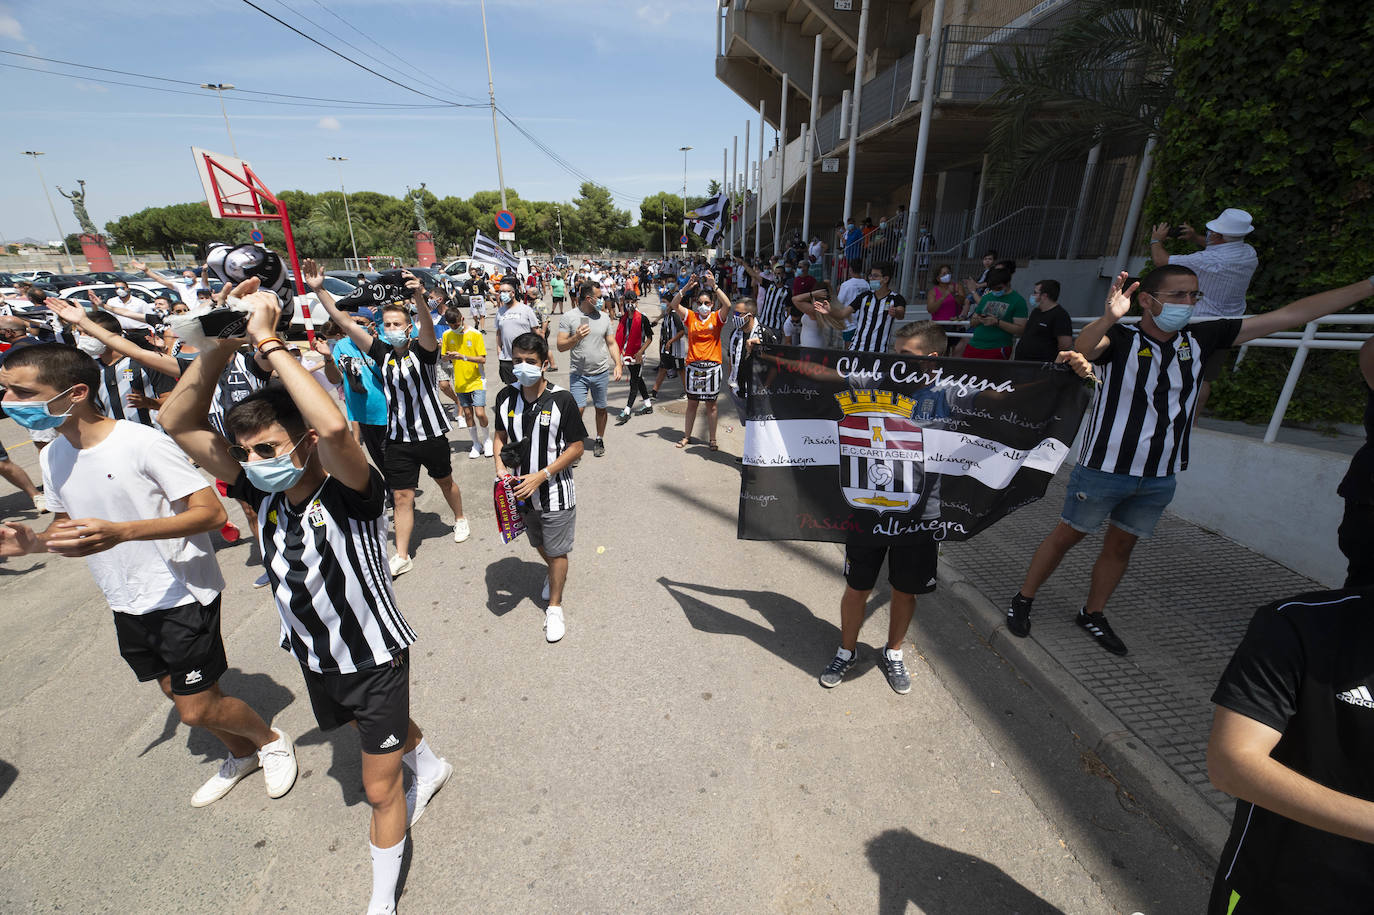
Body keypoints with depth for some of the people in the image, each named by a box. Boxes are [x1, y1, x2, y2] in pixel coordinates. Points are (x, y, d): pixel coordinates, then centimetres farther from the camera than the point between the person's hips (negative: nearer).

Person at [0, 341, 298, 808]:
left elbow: (212, 512, -24)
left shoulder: (143, 442, -21)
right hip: (126, 604, 8)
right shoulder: (52, 456, 4)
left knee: (197, 710, -1)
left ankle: (270, 739, 28)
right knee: (178, 693, 21)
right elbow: (66, 526, 16)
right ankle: (242, 754, 43)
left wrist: (121, 532, -34)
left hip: (183, 597, -8)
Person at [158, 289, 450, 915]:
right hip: (315, 657, 7)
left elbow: (335, 427, -51)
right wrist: (222, 341, -24)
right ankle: (428, 766, 65)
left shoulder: (351, 496, -29)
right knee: (382, 728, 33)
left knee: (378, 790, 10)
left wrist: (268, 342, -40)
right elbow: (179, 422, -11)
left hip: (374, 657, -7)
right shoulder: (265, 493, -11)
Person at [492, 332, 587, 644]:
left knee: (557, 551, 9)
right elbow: (501, 436, 9)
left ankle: (554, 606, 30)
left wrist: (541, 476, -21)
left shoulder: (562, 400, -18)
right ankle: (554, 573, 57)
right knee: (539, 545, 26)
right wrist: (501, 468, -10)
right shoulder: (506, 397, -5)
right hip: (521, 491, 5)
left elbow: (576, 448, -14)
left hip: (556, 492, -4)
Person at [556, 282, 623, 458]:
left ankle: (599, 440, 30)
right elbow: (561, 346, -4)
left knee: (601, 409, 11)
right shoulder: (569, 317, -3)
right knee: (578, 409, -8)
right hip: (578, 374, -3)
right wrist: (576, 337, -20)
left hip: (601, 373, 3)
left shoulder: (604, 317, 6)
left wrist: (617, 364, -3)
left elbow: (612, 344, 10)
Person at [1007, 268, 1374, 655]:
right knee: (1067, 535, 4)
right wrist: (1108, 318, -55)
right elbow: (1083, 348, -36)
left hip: (1159, 477, 6)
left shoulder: (1201, 338, 4)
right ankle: (1022, 600, 18)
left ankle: (1092, 614, 31)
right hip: (1105, 468, -6)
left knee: (1121, 546, 15)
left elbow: (1292, 314, 9)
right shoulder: (1121, 338, -13)